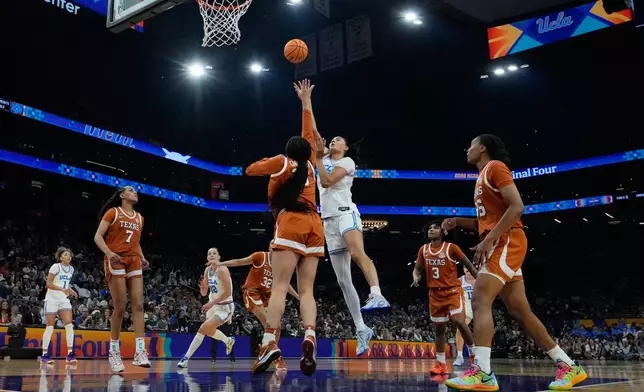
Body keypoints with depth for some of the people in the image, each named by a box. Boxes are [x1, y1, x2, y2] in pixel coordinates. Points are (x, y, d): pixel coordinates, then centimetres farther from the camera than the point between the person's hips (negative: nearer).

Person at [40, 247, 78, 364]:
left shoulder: (71, 269, 10)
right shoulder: (56, 266, -10)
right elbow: (48, 284, -16)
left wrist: (70, 291, 4)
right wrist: (62, 289, -29)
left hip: (64, 300, 5)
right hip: (52, 299, -5)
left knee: (69, 324, -9)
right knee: (50, 327, -2)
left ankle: (70, 354, -10)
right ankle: (44, 354, 8)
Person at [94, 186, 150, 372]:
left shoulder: (139, 218, 18)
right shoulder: (113, 213, 1)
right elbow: (98, 237, -5)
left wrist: (142, 258, 8)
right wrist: (109, 253, -21)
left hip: (134, 262, 5)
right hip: (116, 262, -5)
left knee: (138, 305, -7)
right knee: (120, 307, -8)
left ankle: (140, 352, -13)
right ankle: (114, 351, 6)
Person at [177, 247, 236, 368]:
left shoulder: (222, 269, -21)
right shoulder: (207, 270, 1)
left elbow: (227, 292, -25)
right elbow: (204, 293, 5)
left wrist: (211, 303, -26)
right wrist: (203, 286, -18)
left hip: (225, 307, -9)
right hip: (213, 305, 9)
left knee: (203, 329, -20)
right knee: (209, 331, 25)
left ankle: (186, 358, -11)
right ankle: (229, 341, 54)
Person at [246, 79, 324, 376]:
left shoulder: (283, 162, 10)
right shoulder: (309, 164, 21)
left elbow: (251, 169, 16)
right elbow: (309, 134, 33)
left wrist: (271, 167, 34)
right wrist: (306, 102, 40)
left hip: (291, 223, -4)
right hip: (314, 224, 4)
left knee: (280, 286, -14)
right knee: (306, 290, -1)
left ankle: (270, 343, -28)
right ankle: (310, 337, -24)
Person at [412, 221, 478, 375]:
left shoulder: (451, 247, -9)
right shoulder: (423, 250, 4)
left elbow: (468, 264, -4)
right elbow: (417, 269, 12)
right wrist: (415, 277, -12)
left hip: (453, 290, -5)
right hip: (435, 292, 5)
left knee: (458, 321, -19)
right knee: (439, 328, 8)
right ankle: (440, 364, 15)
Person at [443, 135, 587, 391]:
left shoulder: (495, 166, -5)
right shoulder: (484, 177, 24)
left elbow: (517, 207, -17)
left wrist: (488, 240, -23)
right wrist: (458, 222, 13)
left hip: (507, 243, -10)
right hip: (499, 245, 10)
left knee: (480, 301, -20)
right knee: (519, 312, 7)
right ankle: (568, 367, 13)